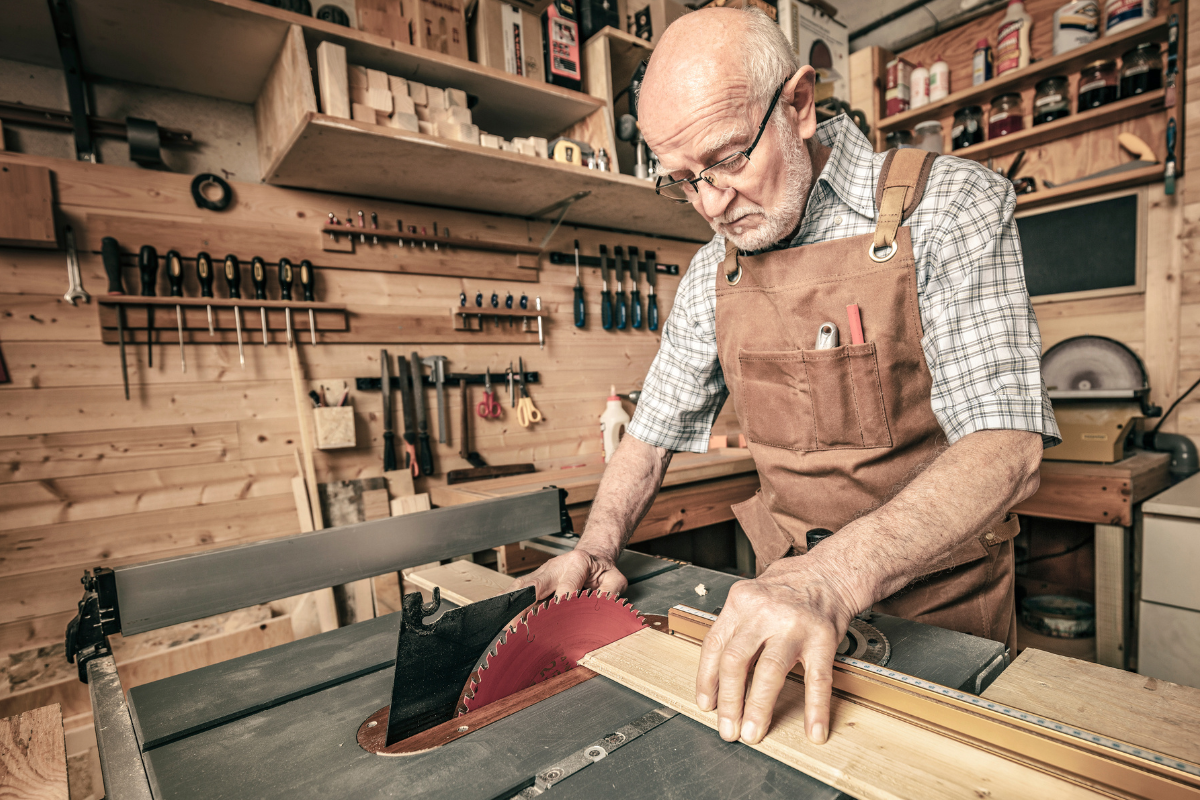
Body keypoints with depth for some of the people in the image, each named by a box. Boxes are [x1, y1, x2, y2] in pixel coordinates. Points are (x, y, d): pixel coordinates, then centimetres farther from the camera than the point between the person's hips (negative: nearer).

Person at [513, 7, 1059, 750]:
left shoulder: (949, 206, -15)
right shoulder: (713, 273, -2)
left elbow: (1006, 447, -25)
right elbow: (656, 431, 4)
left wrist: (835, 574, -40)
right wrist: (596, 548, -10)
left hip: (942, 592, -3)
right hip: (790, 590, 4)